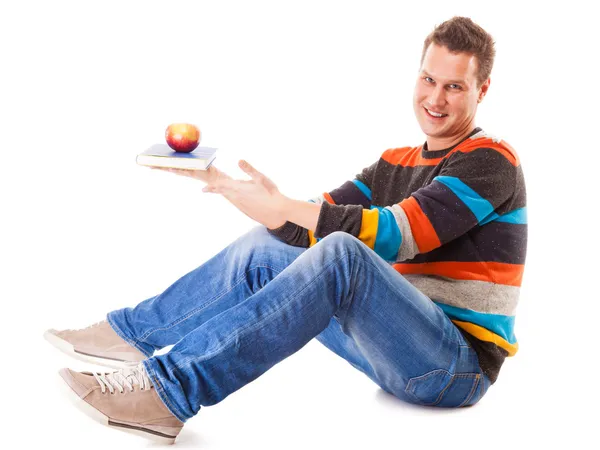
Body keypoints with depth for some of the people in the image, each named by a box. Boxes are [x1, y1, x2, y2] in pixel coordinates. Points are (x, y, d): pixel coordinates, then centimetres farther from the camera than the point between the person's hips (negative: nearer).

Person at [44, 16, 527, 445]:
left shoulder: (491, 162, -8)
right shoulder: (395, 164, 16)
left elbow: (395, 233, -21)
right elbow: (316, 222, 6)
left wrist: (281, 205, -23)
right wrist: (223, 185, -8)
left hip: (460, 365, -7)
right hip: (396, 343, 7)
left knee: (341, 253, -34)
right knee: (261, 249, 0)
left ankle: (170, 390, -35)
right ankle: (130, 333, 5)